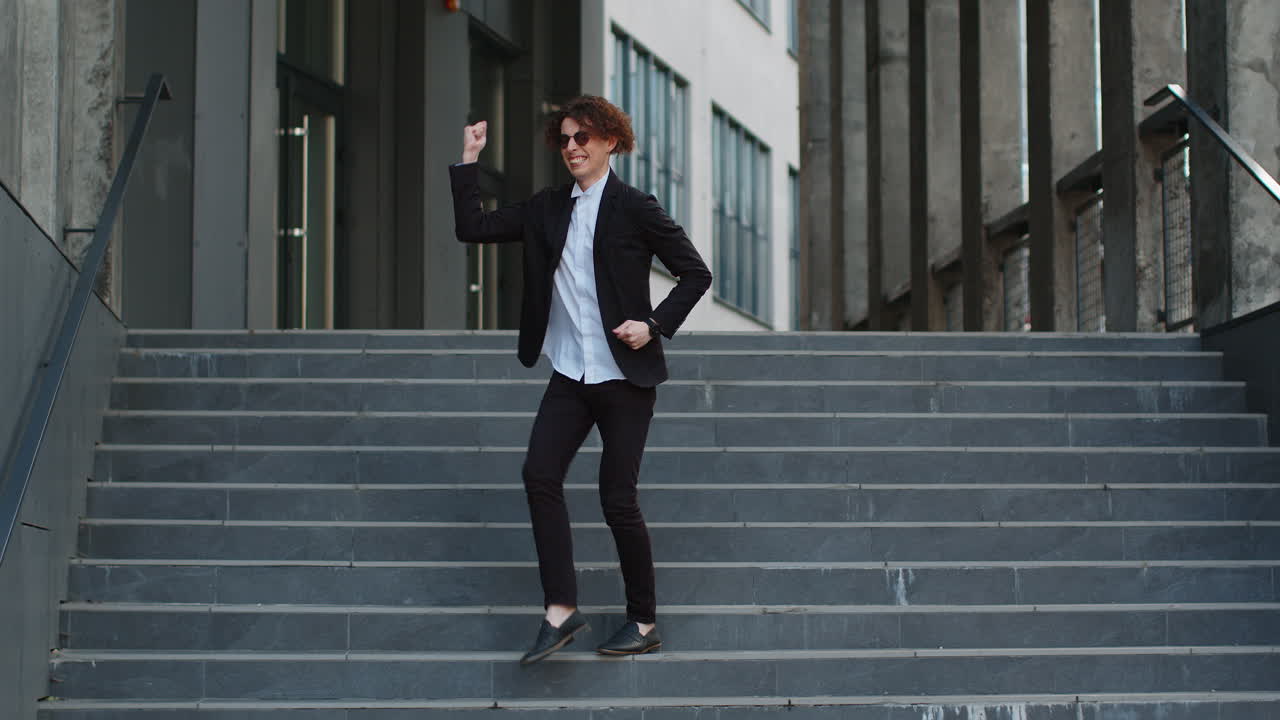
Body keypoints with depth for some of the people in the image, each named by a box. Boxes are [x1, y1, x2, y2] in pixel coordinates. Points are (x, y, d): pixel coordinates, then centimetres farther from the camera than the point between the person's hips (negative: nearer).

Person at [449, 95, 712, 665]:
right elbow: (472, 228, 6)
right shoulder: (547, 210, 9)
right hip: (570, 374, 5)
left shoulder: (633, 207, -5)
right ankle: (561, 610, -5)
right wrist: (469, 159, 1)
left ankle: (644, 622, 12)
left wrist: (654, 325, -13)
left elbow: (696, 274, -3)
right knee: (540, 474, -10)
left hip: (624, 375, -5)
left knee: (617, 498, -2)